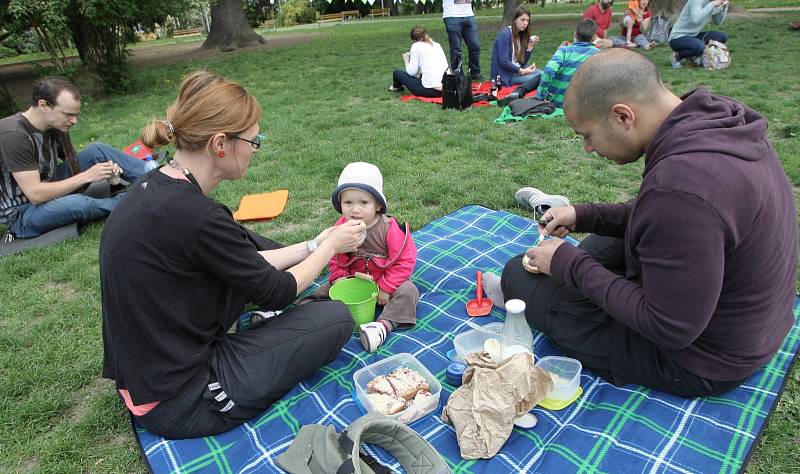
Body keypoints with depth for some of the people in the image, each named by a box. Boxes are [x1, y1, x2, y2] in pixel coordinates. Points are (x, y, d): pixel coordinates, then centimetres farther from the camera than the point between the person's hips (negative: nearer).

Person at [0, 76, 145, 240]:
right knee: (76, 203, -37)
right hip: (20, 214, -7)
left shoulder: (54, 127, -4)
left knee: (98, 151, -9)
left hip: (48, 190, 7)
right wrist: (87, 176, -26)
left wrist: (106, 170, -17)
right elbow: (35, 194, -28)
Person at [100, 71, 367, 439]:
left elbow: (244, 263, 7)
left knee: (250, 245, 15)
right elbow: (274, 293, -14)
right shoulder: (194, 216, -29)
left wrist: (313, 245, 11)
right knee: (335, 318, -2)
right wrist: (330, 246, 1)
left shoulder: (155, 188, -2)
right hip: (177, 404, -8)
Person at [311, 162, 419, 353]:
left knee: (407, 291, -29)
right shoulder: (341, 228, -11)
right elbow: (335, 259, 3)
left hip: (386, 282, -3)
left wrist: (386, 287, -22)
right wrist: (339, 278, -13)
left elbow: (404, 261, -20)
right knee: (324, 290, -4)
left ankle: (383, 325, -38)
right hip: (353, 280, 4)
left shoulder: (390, 228, -23)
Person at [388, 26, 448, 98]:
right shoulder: (437, 44, 15)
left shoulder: (416, 46, -2)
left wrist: (406, 60, 16)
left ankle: (397, 87, 46)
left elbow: (411, 72, -6)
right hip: (446, 88, 7)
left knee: (397, 72, 15)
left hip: (430, 90, -7)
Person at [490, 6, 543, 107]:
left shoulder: (522, 35, 12)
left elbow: (522, 62, 7)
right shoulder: (504, 34, -12)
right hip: (505, 74, -8)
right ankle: (517, 94, -37)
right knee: (538, 77, -21)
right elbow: (503, 62, -19)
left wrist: (530, 46, -6)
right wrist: (522, 71, -20)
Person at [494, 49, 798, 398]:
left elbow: (670, 329, -27)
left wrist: (569, 264, -19)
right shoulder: (721, 120, -6)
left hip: (699, 362, -9)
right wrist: (582, 216, 3)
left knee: (519, 275, -6)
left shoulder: (678, 185, -37)